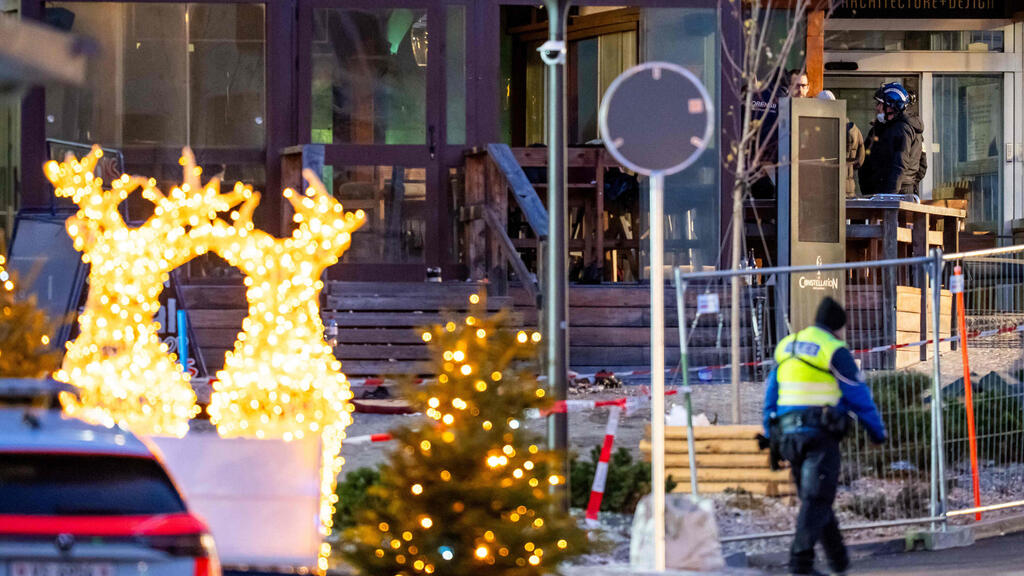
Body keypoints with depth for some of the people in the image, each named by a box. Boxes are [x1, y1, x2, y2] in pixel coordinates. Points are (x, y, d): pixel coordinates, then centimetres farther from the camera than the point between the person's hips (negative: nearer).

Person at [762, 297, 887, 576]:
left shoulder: (785, 347, 14)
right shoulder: (834, 351, -6)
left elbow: (771, 395, 17)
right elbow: (858, 396, -2)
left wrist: (771, 438, 21)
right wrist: (877, 431, 10)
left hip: (788, 434, 7)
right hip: (821, 434, -7)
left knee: (814, 497, 15)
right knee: (816, 499, -8)